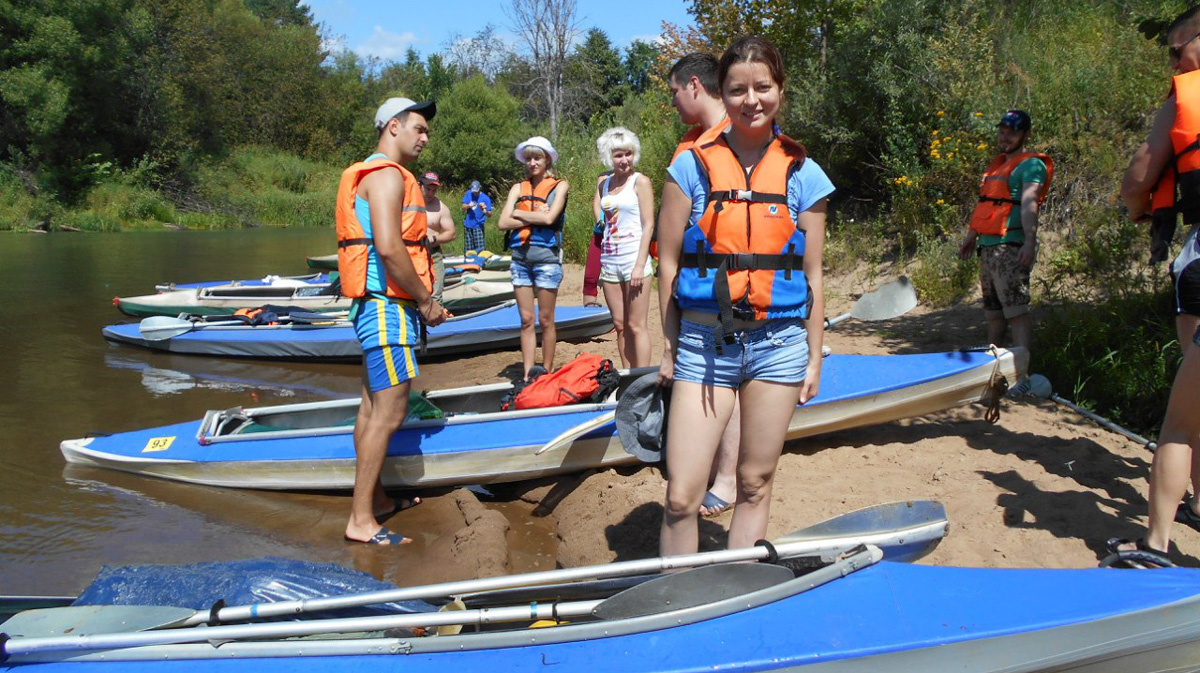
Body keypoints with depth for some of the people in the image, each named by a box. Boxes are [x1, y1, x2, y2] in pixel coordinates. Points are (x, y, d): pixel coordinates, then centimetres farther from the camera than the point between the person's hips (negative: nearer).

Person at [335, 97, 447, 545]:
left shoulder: (379, 175, 20)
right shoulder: (386, 175, -13)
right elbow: (388, 247, -25)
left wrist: (421, 299, 13)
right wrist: (426, 300, -15)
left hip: (378, 305, 11)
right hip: (386, 305, -11)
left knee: (373, 406, 16)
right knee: (389, 412, -9)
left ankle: (375, 497, 27)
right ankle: (361, 520, -5)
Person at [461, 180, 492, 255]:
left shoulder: (485, 198, -5)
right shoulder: (468, 194, 5)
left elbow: (489, 214, -6)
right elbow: (463, 207, 5)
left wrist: (485, 209, -28)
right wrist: (469, 205, -16)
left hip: (478, 226, -3)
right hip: (468, 225, 3)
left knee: (480, 249, -12)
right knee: (468, 250, 8)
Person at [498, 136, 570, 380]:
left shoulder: (559, 186, 2)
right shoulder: (518, 188, 10)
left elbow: (549, 218, -14)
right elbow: (503, 223, -1)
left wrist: (518, 214, -3)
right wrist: (535, 217, -9)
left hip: (546, 257, -3)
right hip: (520, 258, 3)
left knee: (545, 320, 3)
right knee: (526, 320, 5)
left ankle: (546, 373, 13)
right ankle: (528, 375, 8)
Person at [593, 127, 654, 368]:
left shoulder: (640, 182, -4)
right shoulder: (603, 182, 12)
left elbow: (648, 225, -9)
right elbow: (597, 206, 28)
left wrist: (640, 265, -15)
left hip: (634, 258, -6)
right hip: (609, 260, 6)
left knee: (637, 326, -6)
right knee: (620, 325, 9)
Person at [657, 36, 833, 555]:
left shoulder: (804, 175, 4)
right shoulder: (692, 166, 1)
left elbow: (811, 275, 8)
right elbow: (668, 263, 3)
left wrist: (814, 358, 8)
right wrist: (667, 350, 2)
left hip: (777, 343, 1)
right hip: (703, 341, -1)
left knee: (755, 484, 11)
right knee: (681, 496, -4)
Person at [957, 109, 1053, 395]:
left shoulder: (1031, 165, -5)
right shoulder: (998, 164, 22)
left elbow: (1029, 203, -20)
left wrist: (1029, 242, -30)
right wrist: (972, 235, 29)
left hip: (1011, 248, -9)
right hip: (988, 246, 9)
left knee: (1016, 311, -13)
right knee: (993, 310, 15)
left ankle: (1023, 374, -15)